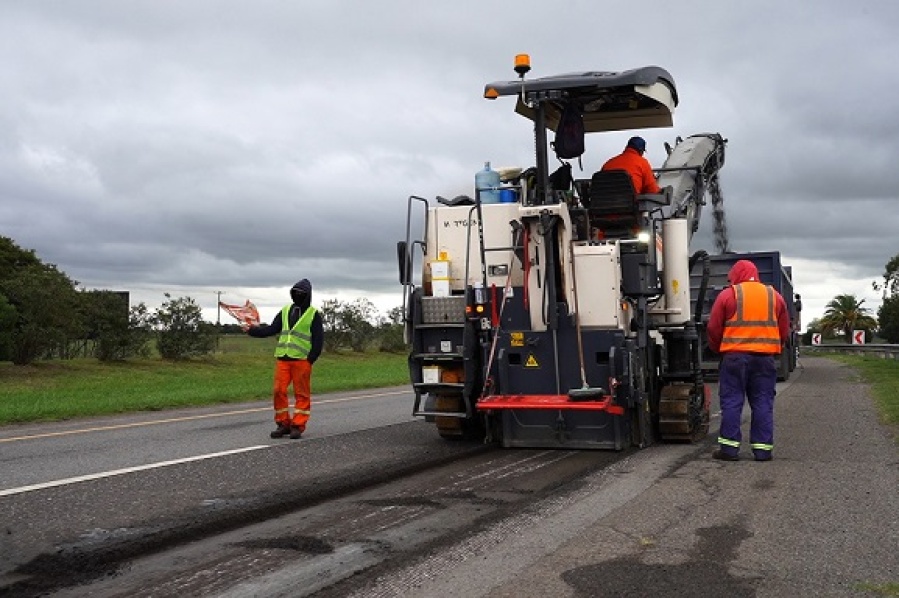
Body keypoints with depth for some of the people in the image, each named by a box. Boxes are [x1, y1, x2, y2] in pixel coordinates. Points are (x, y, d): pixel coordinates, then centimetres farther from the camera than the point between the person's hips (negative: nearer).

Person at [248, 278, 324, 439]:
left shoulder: (313, 314, 2)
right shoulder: (285, 311, 16)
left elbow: (318, 340, -1)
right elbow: (272, 329, 14)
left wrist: (311, 359, -9)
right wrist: (252, 330, 2)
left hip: (301, 360, -4)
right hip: (282, 359, 4)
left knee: (302, 394, 0)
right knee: (279, 391, 0)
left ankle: (298, 426, 6)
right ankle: (283, 423, 10)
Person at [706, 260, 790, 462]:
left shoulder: (727, 295, 0)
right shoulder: (774, 296, 11)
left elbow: (713, 329, -1)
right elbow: (784, 331, 12)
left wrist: (718, 349, 15)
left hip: (734, 356, -3)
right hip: (765, 358, 3)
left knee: (731, 402, 2)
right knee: (763, 403, 7)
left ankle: (729, 447, 1)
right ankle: (763, 449, 6)